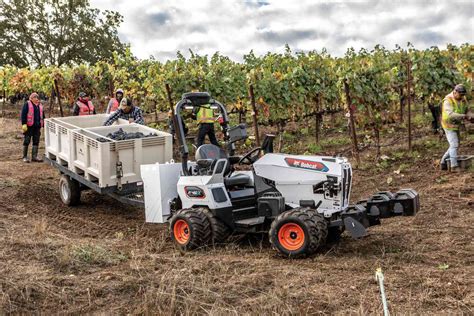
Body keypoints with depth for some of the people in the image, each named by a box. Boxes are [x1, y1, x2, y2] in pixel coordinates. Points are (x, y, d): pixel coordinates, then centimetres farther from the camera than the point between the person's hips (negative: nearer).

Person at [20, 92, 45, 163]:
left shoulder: (40, 105, 17)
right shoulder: (27, 104, -2)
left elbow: (42, 116, 24)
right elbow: (23, 114, -8)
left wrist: (43, 125, 19)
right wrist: (24, 124, -16)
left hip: (37, 126, 6)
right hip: (29, 126, -6)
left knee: (36, 141, 6)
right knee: (27, 141, 0)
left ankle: (34, 156, 12)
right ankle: (25, 157, 7)